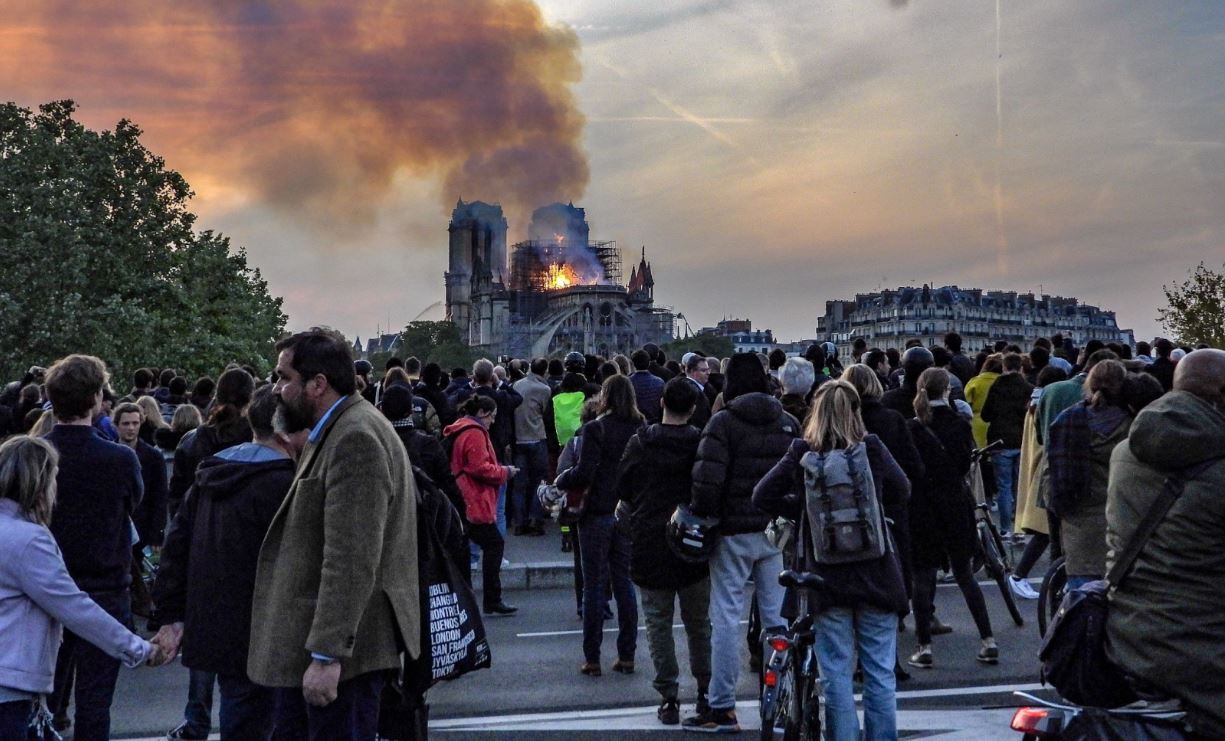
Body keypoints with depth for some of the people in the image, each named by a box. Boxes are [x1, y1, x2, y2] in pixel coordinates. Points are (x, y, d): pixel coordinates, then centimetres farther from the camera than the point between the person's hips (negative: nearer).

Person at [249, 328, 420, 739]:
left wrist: (327, 654, -25)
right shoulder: (335, 432, 15)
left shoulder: (355, 439, -18)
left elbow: (351, 561, -25)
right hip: (307, 644, 10)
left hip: (341, 648, -10)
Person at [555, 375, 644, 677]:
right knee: (624, 584, 11)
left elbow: (584, 474, -17)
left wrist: (562, 480, 0)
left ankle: (592, 658, 8)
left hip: (598, 513, -4)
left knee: (594, 586, 4)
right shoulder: (640, 430, 1)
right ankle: (626, 656, 15)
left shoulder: (595, 429, -13)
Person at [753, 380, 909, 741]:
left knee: (837, 674, 7)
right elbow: (902, 493, 9)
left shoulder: (802, 453, -6)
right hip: (876, 573, 1)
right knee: (880, 673, 9)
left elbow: (762, 497, -4)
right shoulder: (873, 448, -4)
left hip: (827, 576, 0)